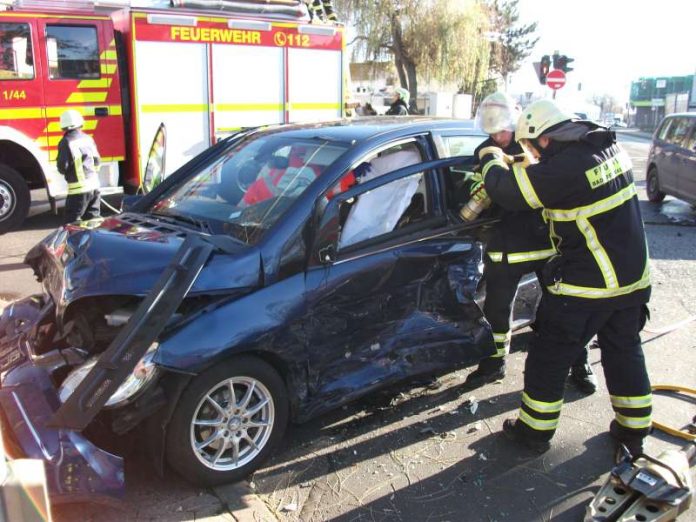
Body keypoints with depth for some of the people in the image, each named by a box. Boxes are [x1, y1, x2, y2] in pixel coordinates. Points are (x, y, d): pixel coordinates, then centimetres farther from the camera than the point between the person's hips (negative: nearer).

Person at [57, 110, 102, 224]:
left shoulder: (66, 142, -10)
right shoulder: (88, 138, 7)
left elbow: (62, 167, -11)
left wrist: (67, 172, 11)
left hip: (78, 188, -6)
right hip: (94, 184, 6)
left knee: (73, 221, 0)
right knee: (93, 218, 14)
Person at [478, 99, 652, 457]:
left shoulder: (564, 168, -25)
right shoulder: (609, 148, 1)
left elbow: (505, 189, -17)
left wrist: (492, 159, 3)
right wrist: (513, 166, 15)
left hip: (586, 285, -8)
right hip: (632, 278, 8)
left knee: (548, 359, 9)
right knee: (625, 354, 22)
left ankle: (534, 430, 24)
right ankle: (633, 431, 36)